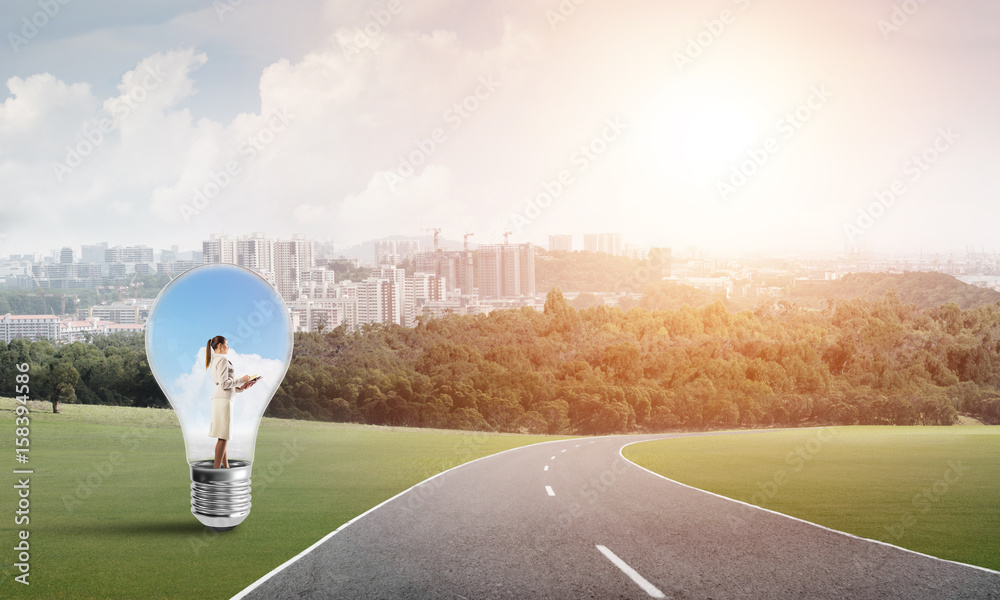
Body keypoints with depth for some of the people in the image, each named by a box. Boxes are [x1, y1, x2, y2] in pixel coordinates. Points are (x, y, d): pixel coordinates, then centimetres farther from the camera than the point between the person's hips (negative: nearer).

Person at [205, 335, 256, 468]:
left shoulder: (215, 360, 21)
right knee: (223, 436, -9)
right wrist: (241, 379, -8)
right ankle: (216, 468, -10)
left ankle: (225, 466, 16)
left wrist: (241, 388, 16)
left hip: (219, 399, 10)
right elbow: (224, 384, -18)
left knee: (224, 436, 12)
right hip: (223, 399, -10)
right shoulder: (222, 360, -10)